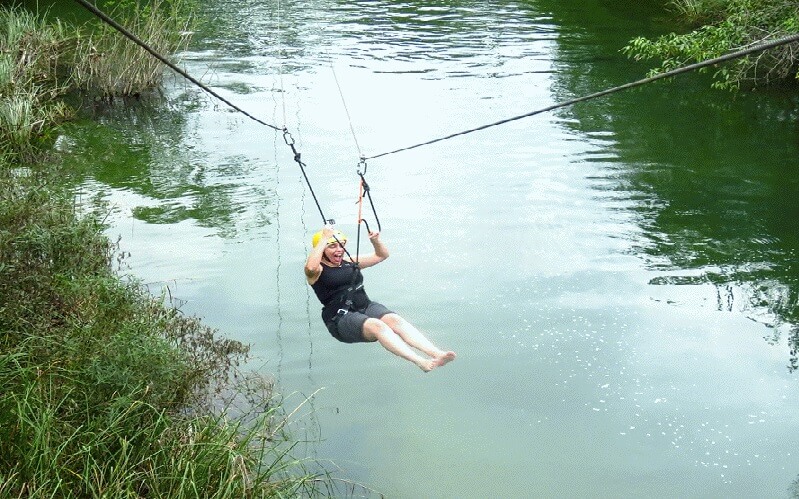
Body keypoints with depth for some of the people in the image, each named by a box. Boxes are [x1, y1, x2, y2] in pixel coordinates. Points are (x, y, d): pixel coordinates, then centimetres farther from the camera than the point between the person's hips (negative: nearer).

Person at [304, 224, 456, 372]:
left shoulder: (349, 262, 21)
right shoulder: (318, 270, 2)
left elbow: (382, 255, 29)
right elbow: (311, 267, -25)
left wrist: (376, 241, 8)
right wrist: (324, 239, -19)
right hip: (341, 318, -6)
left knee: (394, 319, -25)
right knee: (376, 325, -34)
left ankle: (436, 354, -42)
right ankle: (421, 362, -49)